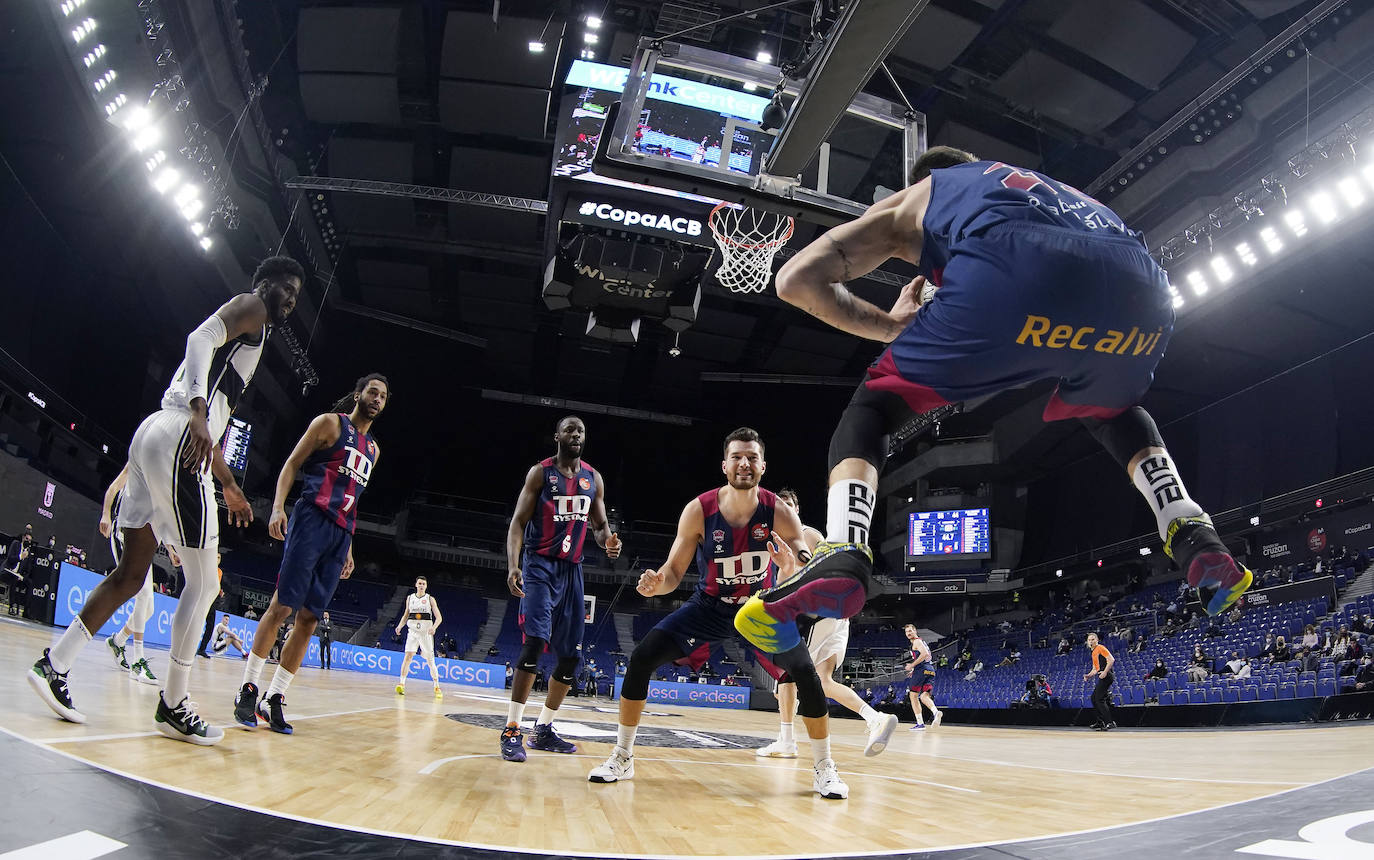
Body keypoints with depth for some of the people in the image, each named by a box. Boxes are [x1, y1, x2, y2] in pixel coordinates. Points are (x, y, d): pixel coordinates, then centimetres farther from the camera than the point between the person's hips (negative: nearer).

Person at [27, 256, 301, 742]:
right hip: (177, 436, -10)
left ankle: (54, 664, 13)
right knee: (203, 582, -5)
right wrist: (199, 412, -32)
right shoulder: (250, 307, 4)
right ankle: (174, 705, 0)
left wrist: (228, 484, 35)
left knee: (131, 573, 13)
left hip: (153, 434, 10)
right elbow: (200, 338, -17)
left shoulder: (245, 334, 30)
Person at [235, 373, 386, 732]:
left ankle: (274, 699, 6)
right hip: (312, 518, -6)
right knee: (281, 605, -9)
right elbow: (291, 464, -1)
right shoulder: (330, 423, 4)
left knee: (309, 618, 2)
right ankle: (248, 688, 2)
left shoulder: (373, 449, 23)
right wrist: (278, 507, -16)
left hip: (340, 533, 6)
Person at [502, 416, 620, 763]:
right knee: (534, 642, -20)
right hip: (540, 565, -6)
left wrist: (608, 541, -8)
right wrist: (513, 565, -23)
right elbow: (518, 521, -8)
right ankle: (511, 731, -12)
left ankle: (543, 730, 19)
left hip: (572, 569, 6)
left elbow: (600, 524, 16)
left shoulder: (593, 478, 10)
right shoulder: (540, 472, -3)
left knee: (571, 655, 6)